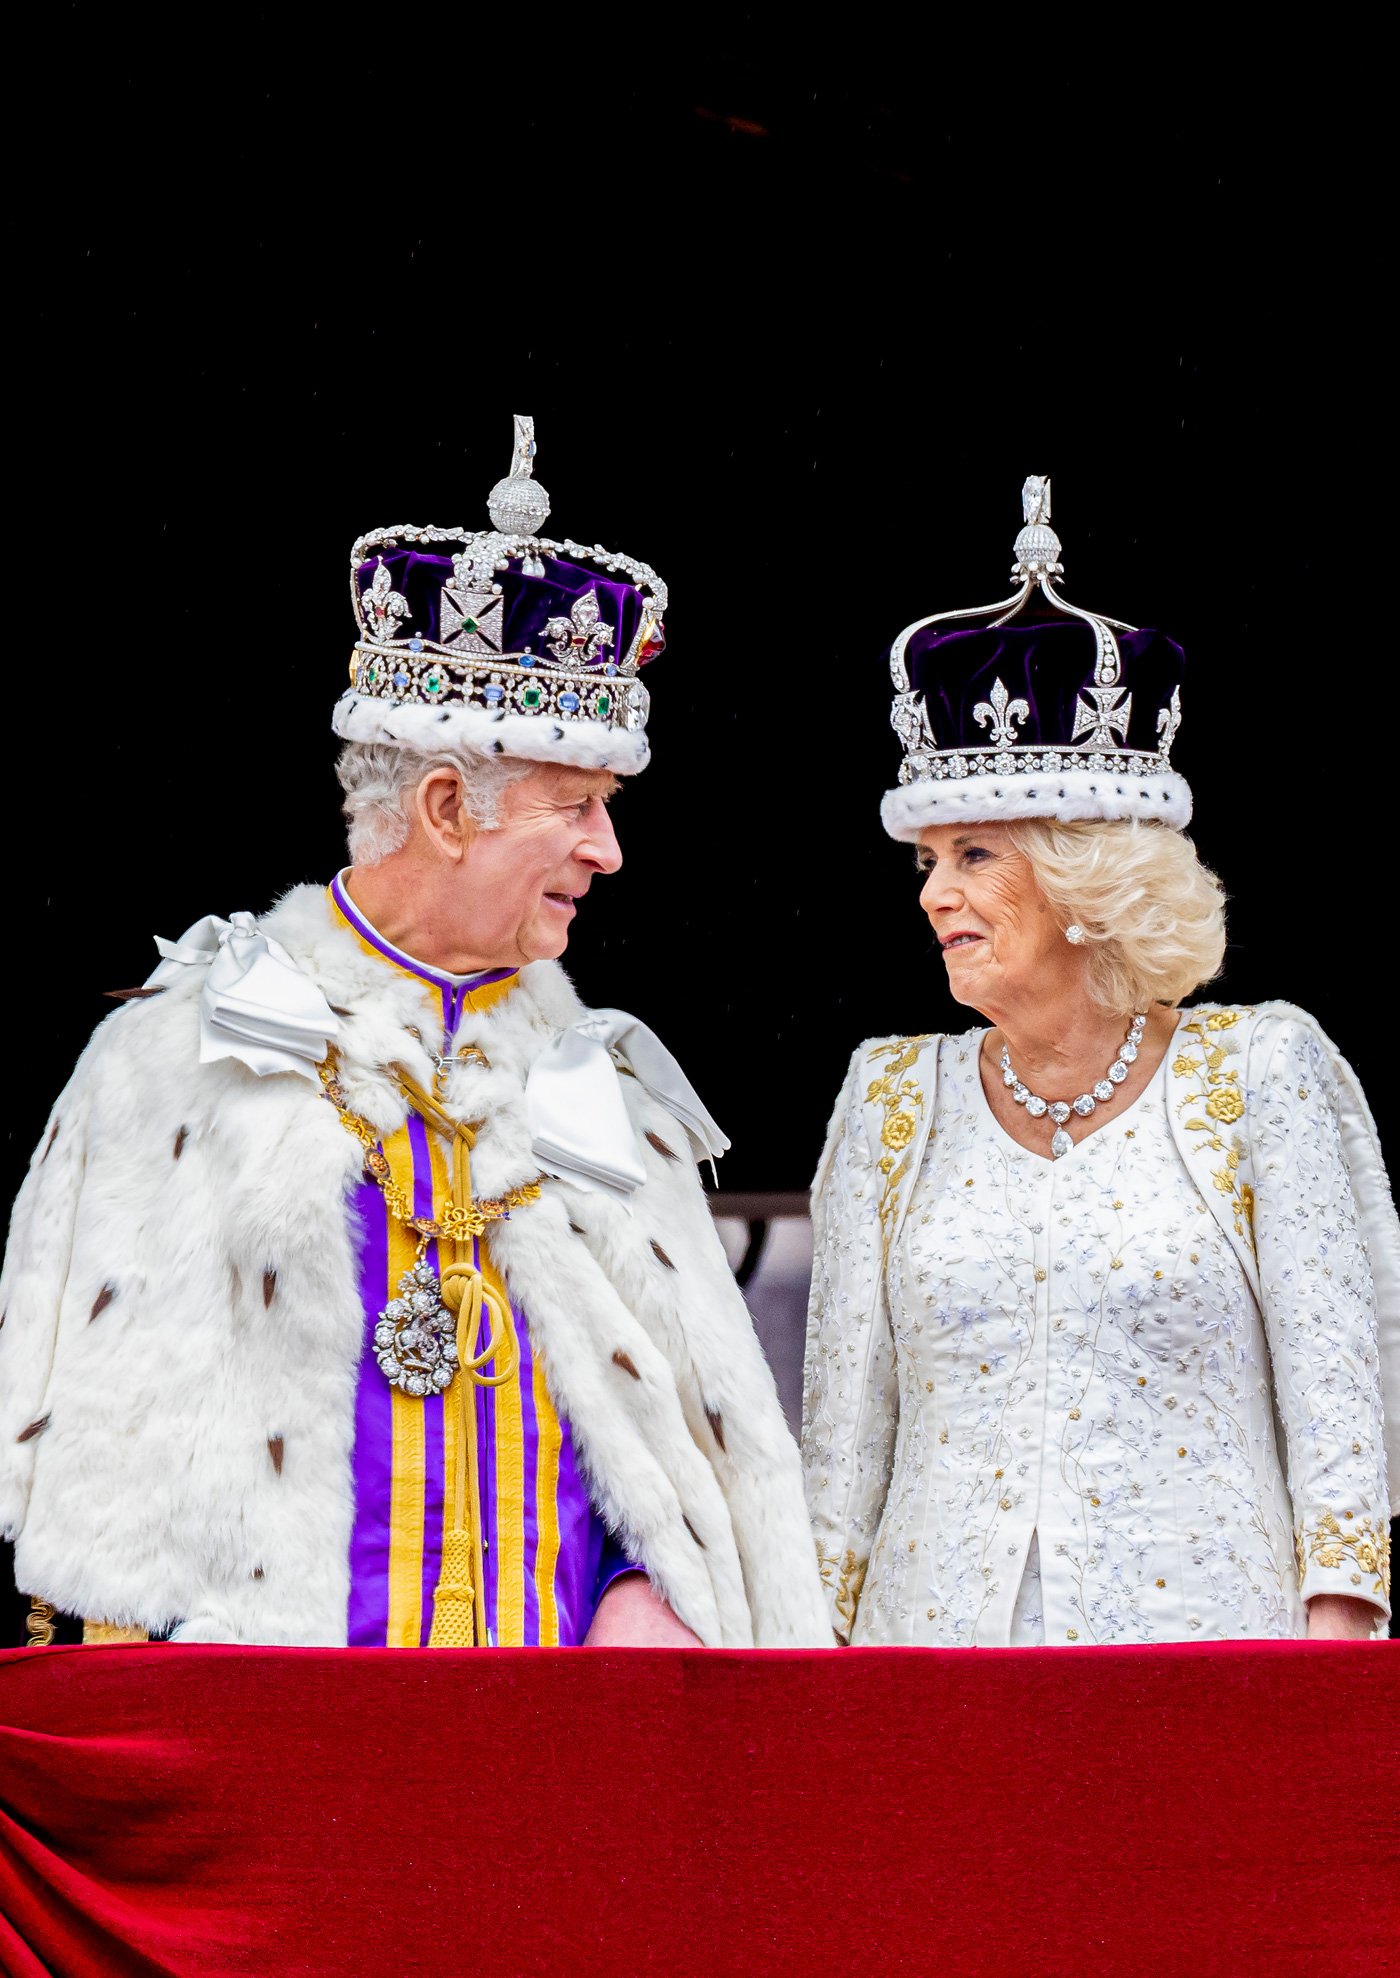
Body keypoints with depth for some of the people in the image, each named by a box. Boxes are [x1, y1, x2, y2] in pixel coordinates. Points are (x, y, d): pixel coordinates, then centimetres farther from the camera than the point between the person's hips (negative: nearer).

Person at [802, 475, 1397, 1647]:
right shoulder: (894, 1097, 9)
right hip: (935, 1634, 3)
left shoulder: (1260, 1073, 0)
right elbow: (844, 1422, 12)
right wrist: (818, 1644, 7)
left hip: (1201, 1631, -2)